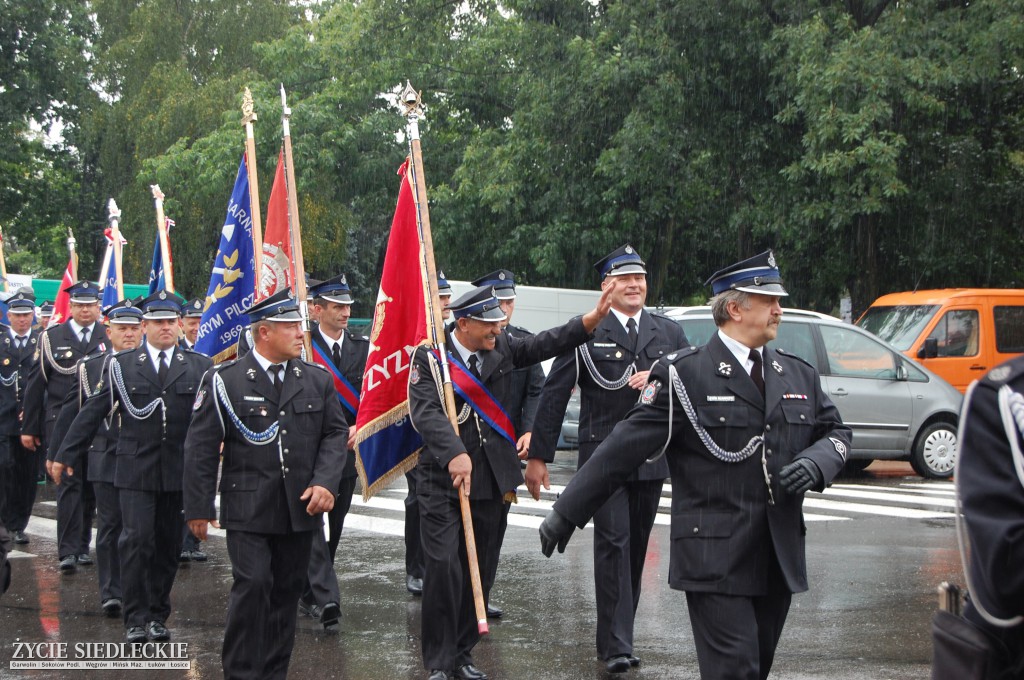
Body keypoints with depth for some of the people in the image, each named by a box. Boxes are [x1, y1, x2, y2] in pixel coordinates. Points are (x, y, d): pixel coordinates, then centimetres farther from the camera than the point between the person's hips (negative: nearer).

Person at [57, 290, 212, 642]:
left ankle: (158, 615, 21)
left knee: (169, 546, 8)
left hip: (180, 471, 2)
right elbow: (93, 412, 5)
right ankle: (135, 619, 1)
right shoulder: (121, 365, 4)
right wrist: (66, 454, 2)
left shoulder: (200, 366, 5)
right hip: (136, 470, -1)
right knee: (136, 541, -7)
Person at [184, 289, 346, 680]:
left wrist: (325, 482, -6)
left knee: (287, 590, 8)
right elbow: (201, 448, -2)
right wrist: (198, 508, -4)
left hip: (301, 509, 4)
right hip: (248, 508, -4)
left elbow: (335, 434, 10)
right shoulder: (224, 381, -4)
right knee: (252, 585, -12)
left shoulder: (317, 380, 8)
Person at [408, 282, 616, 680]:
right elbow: (425, 411, -21)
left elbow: (547, 345, 3)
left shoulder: (502, 347, 7)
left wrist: (594, 317, -11)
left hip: (491, 480, 5)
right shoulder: (430, 357, -9)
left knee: (479, 570, 9)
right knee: (443, 568, -10)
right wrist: (454, 455, -34)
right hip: (442, 481, -5)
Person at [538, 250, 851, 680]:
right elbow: (625, 446, -5)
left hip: (779, 559, 6)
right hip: (715, 559, -6)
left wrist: (817, 463, -3)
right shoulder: (684, 374, -4)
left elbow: (835, 431, 22)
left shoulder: (799, 375, 14)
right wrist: (567, 512, -5)